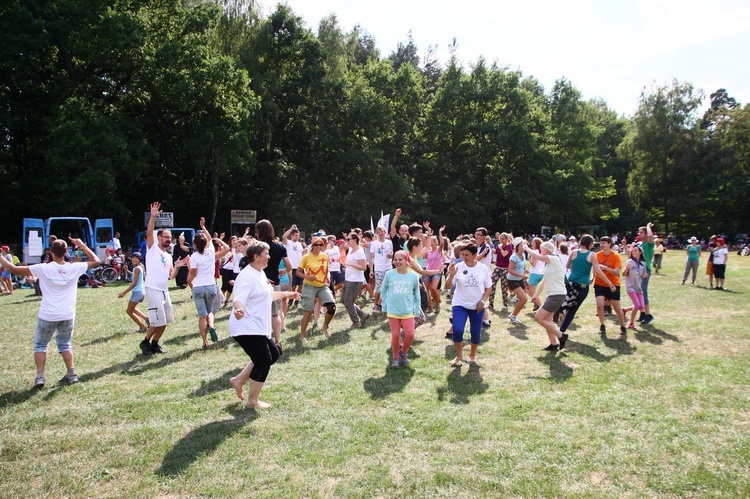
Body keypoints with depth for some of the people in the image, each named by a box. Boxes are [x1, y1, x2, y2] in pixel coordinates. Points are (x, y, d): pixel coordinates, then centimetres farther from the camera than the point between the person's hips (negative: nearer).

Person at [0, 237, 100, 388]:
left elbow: (13, 269, -6)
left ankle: (40, 377, 6)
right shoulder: (75, 268, -5)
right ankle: (71, 374, 14)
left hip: (47, 316, -2)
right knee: (65, 344, 19)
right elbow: (95, 261, 11)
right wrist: (82, 246, 14)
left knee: (40, 345, 15)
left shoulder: (43, 269, -11)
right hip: (67, 315, 2)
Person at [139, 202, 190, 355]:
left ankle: (155, 343, 26)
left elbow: (170, 276, 14)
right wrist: (153, 216, -30)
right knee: (158, 321, -8)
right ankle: (145, 342, 12)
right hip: (153, 290, -8)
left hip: (164, 291, 8)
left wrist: (177, 267, -2)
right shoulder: (153, 249, -1)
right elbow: (149, 233, -20)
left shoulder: (168, 256, 18)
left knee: (165, 321, 12)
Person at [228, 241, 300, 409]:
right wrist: (238, 310, -54)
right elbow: (238, 300, -33)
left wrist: (285, 294, 36)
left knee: (274, 353, 16)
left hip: (258, 329, 11)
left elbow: (267, 295, 28)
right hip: (247, 329, -11)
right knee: (264, 361, -4)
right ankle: (252, 401, 11)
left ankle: (239, 380, 21)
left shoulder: (261, 273, 12)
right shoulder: (247, 276, -20)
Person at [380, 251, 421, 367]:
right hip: (392, 311, 0)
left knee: (410, 335, -7)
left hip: (408, 311, 0)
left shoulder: (413, 275, -5)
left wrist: (417, 309, 7)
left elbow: (416, 293, 7)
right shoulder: (389, 274, -7)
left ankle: (403, 353, 22)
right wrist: (385, 305, 5)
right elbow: (384, 289, 7)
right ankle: (395, 358, 23)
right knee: (395, 335, 1)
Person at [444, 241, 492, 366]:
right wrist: (451, 275, -28)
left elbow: (489, 287, 5)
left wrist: (483, 301, -7)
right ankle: (459, 356, 8)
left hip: (477, 306, 1)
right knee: (457, 330, -15)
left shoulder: (483, 268, -4)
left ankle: (473, 355, 34)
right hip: (460, 304, -1)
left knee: (476, 332, 8)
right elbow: (448, 286, -10)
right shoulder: (458, 267, -9)